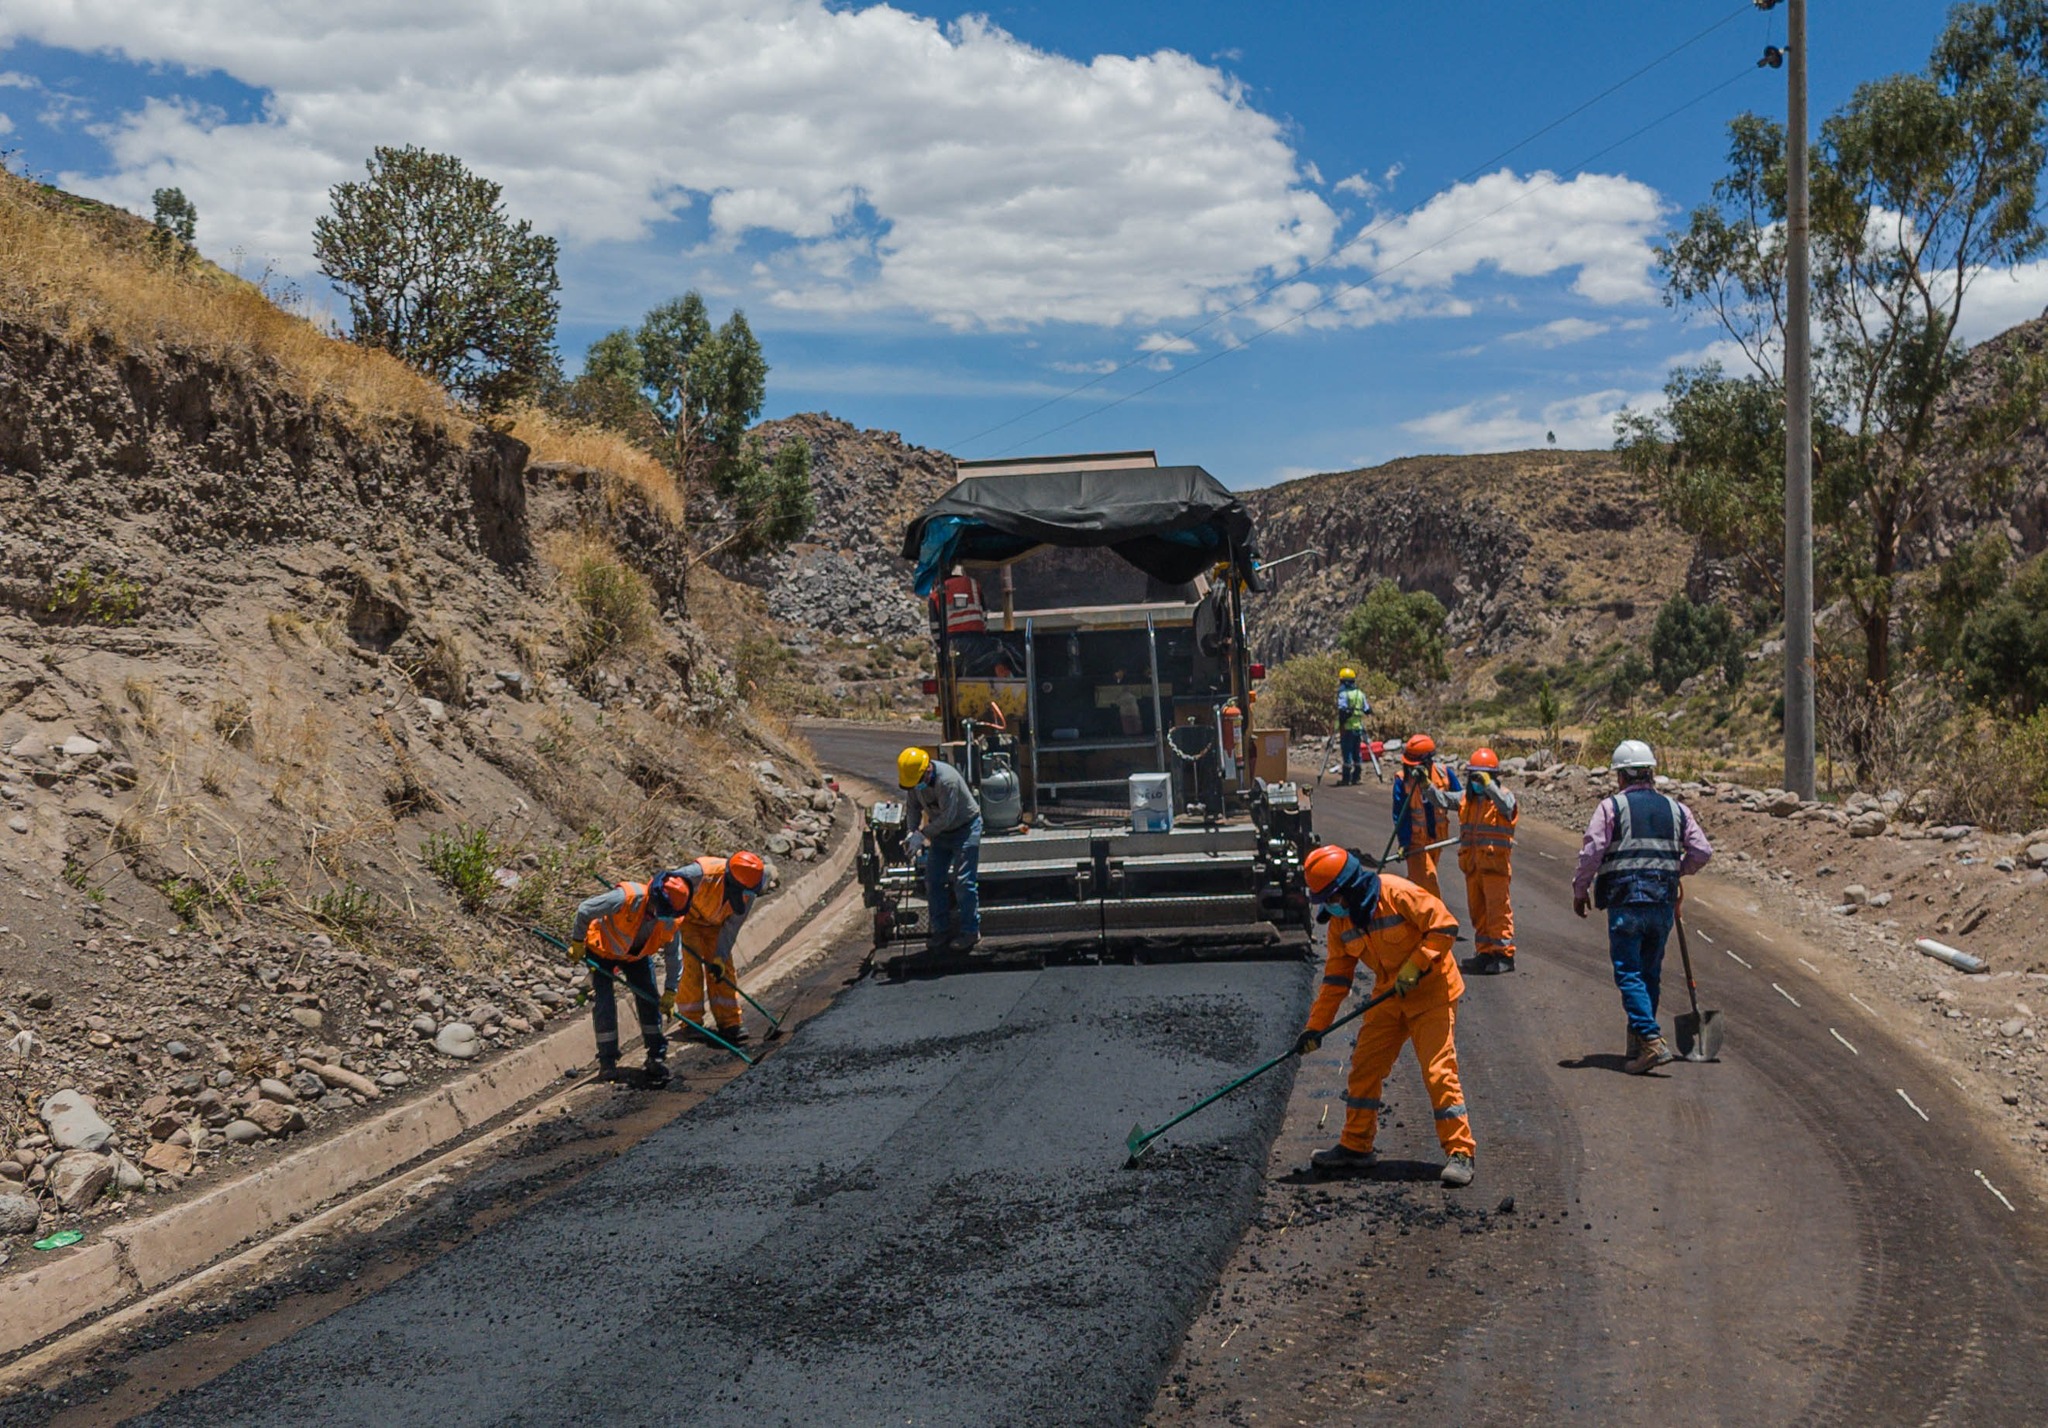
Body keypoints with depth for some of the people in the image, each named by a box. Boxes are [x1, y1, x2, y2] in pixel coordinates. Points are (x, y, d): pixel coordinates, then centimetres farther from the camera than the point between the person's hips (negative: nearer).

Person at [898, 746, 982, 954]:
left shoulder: (947, 780, -32)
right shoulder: (914, 779, -9)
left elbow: (947, 817, -29)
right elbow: (913, 807, 3)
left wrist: (922, 834, -26)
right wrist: (911, 832, -13)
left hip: (965, 828, -7)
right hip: (941, 831, 7)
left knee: (963, 880, -10)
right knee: (933, 880, 5)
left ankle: (970, 930, -1)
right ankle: (941, 929, 14)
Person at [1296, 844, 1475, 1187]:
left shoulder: (1397, 893, -22)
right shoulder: (1340, 921, 0)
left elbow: (1445, 926, -20)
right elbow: (1336, 978, 5)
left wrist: (1414, 968, -24)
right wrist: (1316, 1027, 1)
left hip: (1431, 992, -7)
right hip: (1388, 996, 7)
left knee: (1439, 1071, -12)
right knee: (1364, 1068, 6)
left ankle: (1459, 1152, -4)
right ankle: (1355, 1147, 19)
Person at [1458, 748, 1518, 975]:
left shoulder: (1503, 796, -8)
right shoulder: (1467, 798, 12)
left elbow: (1506, 806, -30)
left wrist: (1488, 784, -39)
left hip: (1495, 863, -7)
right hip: (1472, 864, 7)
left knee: (1498, 909, -8)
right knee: (1477, 909, 13)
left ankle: (1504, 954, -4)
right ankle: (1484, 952, 22)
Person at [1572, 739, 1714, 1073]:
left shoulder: (1611, 806, -2)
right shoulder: (1676, 809, 12)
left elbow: (1592, 851, -9)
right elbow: (1702, 850, 7)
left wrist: (1580, 890, 4)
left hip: (1625, 903, -5)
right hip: (1664, 903, 5)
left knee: (1629, 973, -4)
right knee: (1650, 973, 15)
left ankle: (1652, 1042, -17)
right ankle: (1637, 1042, 23)